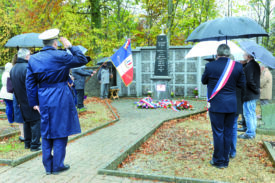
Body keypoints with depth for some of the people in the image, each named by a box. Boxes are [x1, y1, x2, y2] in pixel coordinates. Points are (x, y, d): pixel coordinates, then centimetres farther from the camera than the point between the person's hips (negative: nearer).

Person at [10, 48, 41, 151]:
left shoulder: (13, 69, 10)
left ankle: (27, 143, 26)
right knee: (35, 122, -1)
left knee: (27, 122, 18)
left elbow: (14, 86, 15)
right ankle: (35, 145, 3)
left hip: (22, 102, 9)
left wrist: (18, 100, 20)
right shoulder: (27, 67, -20)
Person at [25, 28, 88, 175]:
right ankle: (57, 166, 13)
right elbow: (82, 60, 0)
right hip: (60, 98, -5)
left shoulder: (33, 59, 5)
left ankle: (48, 166, 21)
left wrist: (34, 102, 11)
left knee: (46, 133, 14)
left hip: (43, 100, 5)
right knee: (60, 132, 5)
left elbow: (30, 83, 6)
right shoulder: (60, 56, -10)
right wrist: (70, 47, 6)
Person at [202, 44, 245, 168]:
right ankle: (225, 160, 23)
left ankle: (218, 161, 14)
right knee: (228, 133, 12)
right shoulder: (237, 66, -3)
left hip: (216, 105, -3)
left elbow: (204, 81, 6)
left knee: (218, 133, 5)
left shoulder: (210, 66, -9)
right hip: (231, 105, 3)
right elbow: (241, 84, 4)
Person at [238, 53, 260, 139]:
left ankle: (249, 133, 6)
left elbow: (249, 81, -24)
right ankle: (253, 131, 27)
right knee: (252, 113, 17)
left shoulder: (249, 66, -20)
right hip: (254, 94, 10)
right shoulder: (256, 65, 10)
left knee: (248, 114, -1)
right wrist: (257, 89, 14)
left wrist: (256, 89, -12)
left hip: (248, 94, -10)